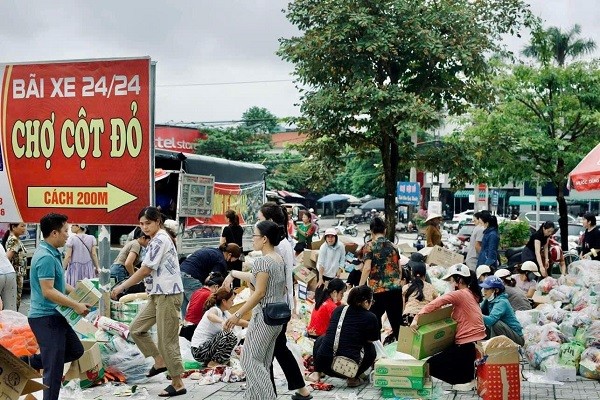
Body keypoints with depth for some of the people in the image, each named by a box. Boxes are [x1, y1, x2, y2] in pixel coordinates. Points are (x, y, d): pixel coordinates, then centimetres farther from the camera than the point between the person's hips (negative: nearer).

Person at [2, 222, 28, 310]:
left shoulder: (15, 239, 11)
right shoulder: (13, 240, -18)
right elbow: (7, 259, -26)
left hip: (18, 275, 9)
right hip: (16, 276, -9)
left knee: (16, 301, 14)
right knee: (15, 302, -4)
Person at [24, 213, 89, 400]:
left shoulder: (52, 253, 9)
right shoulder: (46, 257, -22)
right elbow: (48, 291, -26)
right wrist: (76, 305, -21)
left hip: (54, 316, 10)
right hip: (46, 317, -10)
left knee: (75, 350, 18)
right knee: (54, 367, -2)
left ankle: (28, 361, 18)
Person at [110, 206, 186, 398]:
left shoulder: (160, 240, -14)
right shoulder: (158, 240, 17)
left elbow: (145, 270, -15)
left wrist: (121, 287, -9)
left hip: (168, 295, -10)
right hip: (158, 295, 10)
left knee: (167, 340, -4)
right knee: (136, 329, 13)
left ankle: (178, 384, 6)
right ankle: (160, 362, 22)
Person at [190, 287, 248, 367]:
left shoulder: (225, 313, 10)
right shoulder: (215, 309, -17)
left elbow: (239, 322, 22)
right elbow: (210, 315, -42)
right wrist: (222, 322, -60)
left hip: (208, 346, 10)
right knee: (229, 335, -23)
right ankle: (213, 363, -13)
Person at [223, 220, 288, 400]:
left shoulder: (262, 261, -17)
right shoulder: (280, 260, 8)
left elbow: (259, 293, -21)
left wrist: (238, 314, -18)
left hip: (264, 316, -9)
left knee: (250, 359, -1)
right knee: (263, 361, 14)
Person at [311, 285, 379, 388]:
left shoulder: (338, 310, 10)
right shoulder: (370, 318, -2)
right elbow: (370, 341, 12)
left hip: (324, 365, 3)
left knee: (320, 340, 34)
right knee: (371, 349, 22)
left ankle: (317, 373, 22)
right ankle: (352, 378, 10)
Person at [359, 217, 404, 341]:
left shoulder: (369, 246, -3)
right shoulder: (392, 246, 11)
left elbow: (367, 268, -13)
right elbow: (399, 269, 14)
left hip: (378, 289, -4)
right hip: (396, 288, 4)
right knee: (397, 321, 10)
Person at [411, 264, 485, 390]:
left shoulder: (460, 294, -15)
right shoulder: (472, 294, 13)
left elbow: (437, 302, -30)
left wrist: (417, 317, -35)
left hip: (467, 345, -9)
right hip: (477, 342, 9)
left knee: (431, 365, -2)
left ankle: (465, 380, 0)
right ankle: (469, 374, 14)